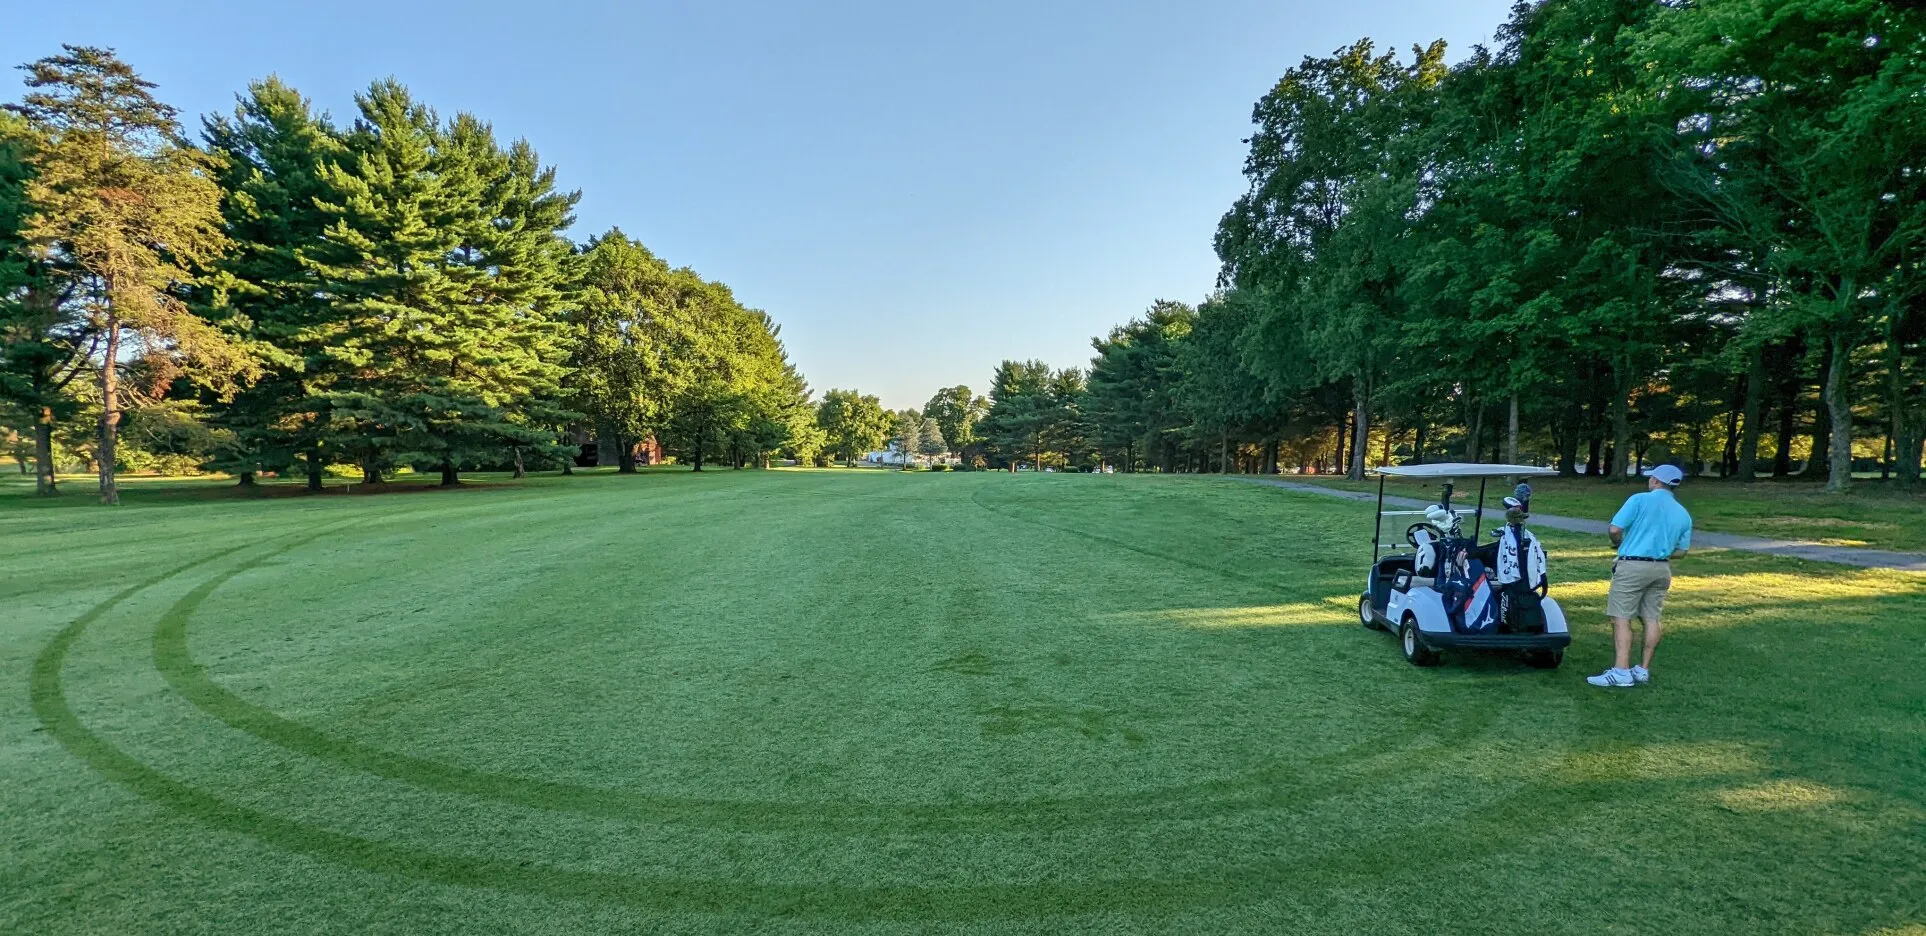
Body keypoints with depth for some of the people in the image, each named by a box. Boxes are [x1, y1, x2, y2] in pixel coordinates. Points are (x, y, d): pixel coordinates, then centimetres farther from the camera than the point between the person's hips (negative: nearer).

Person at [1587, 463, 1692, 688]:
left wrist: (1619, 544, 7)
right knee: (1651, 619, 12)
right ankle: (1643, 670, 16)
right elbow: (1681, 551, 13)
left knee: (1621, 619, -7)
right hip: (1662, 569, 7)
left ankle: (1621, 672, -12)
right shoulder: (1683, 515, 11)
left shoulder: (1640, 500, -7)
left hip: (1633, 566, -7)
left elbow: (1614, 529, -14)